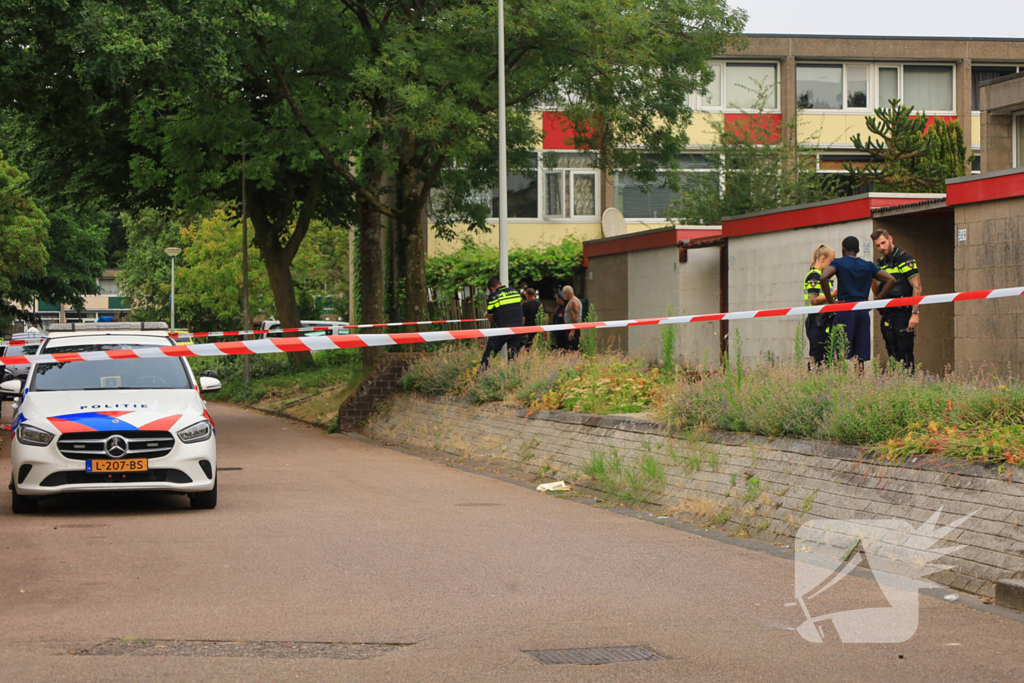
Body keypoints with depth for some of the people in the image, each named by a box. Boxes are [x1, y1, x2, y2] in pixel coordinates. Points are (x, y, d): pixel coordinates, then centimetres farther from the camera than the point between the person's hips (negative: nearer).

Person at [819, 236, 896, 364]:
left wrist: (830, 301, -8)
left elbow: (824, 277, -16)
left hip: (845, 310, -4)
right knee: (860, 358, 4)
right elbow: (891, 280, 8)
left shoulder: (839, 263, 3)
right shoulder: (868, 266, 15)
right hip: (863, 312, 4)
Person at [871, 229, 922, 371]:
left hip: (903, 313, -7)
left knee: (904, 353, -11)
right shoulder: (880, 263, 16)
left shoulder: (904, 259, -5)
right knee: (892, 354, 7)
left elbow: (917, 287, -11)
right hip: (887, 314, 7)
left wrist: (915, 313, -19)